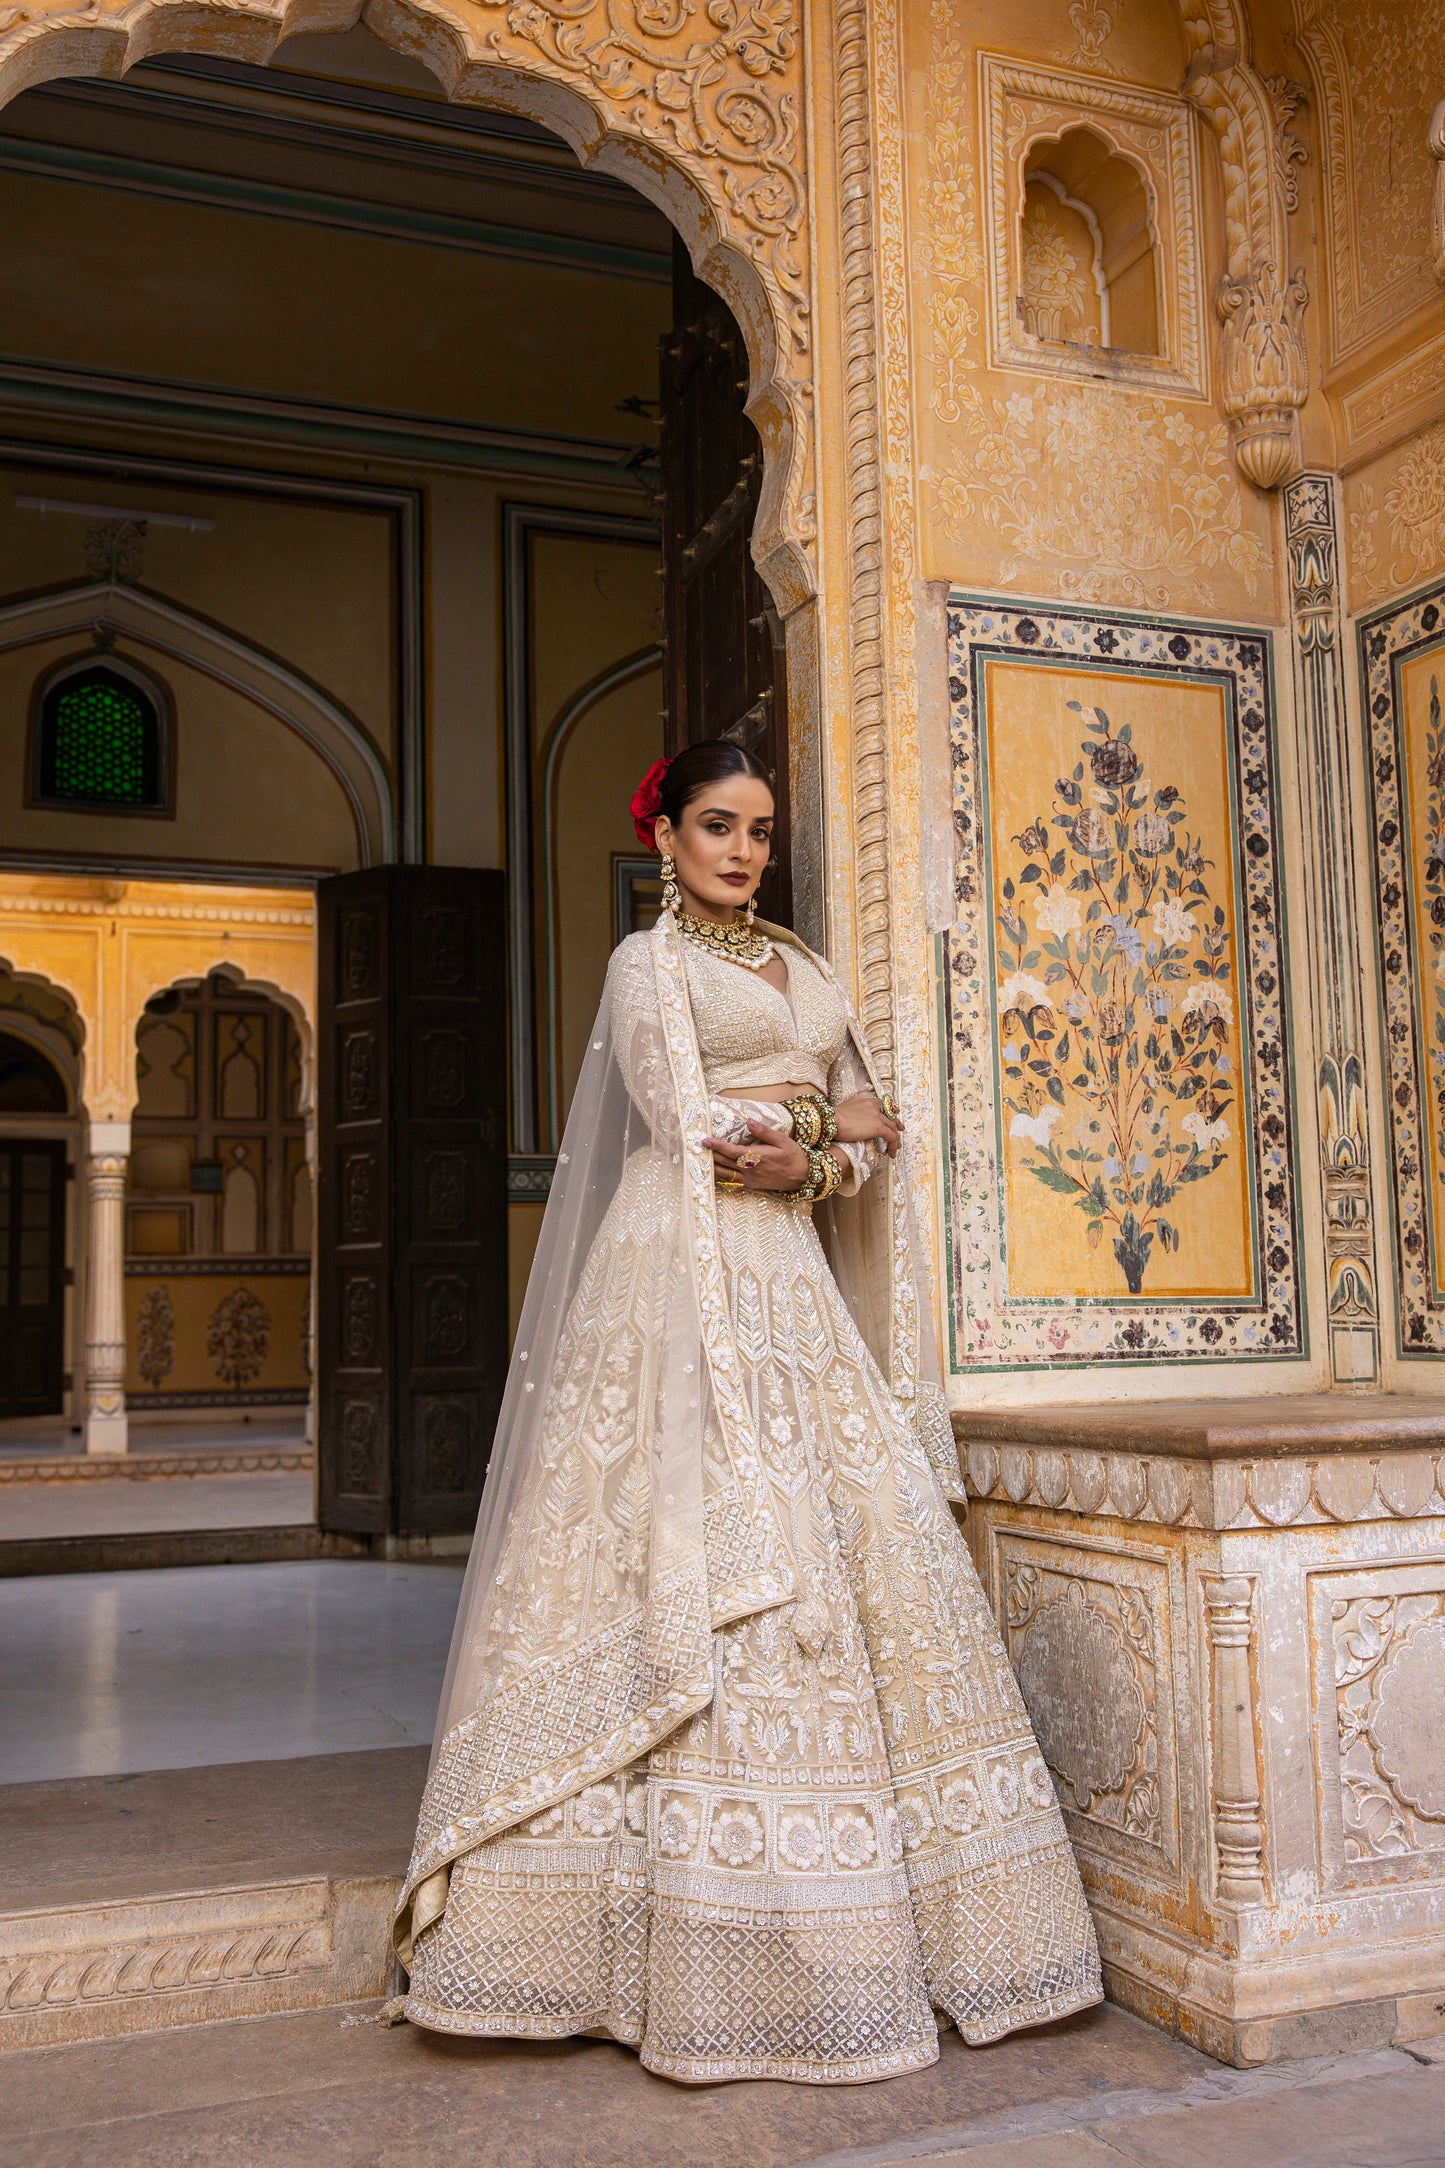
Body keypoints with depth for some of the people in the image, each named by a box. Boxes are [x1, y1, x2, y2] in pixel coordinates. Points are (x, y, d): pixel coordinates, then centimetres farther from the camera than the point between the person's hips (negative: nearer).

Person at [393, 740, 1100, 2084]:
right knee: (696, 1567, -9)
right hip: (688, 1283, -6)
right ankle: (706, 1959, 2)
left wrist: (804, 1154, -8)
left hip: (795, 1289, 7)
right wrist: (825, 1115, 0)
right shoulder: (646, 962, 3)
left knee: (863, 1553, 2)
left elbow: (874, 1141, 13)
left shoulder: (802, 969, 22)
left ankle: (856, 1939, 13)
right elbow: (689, 1130, -10)